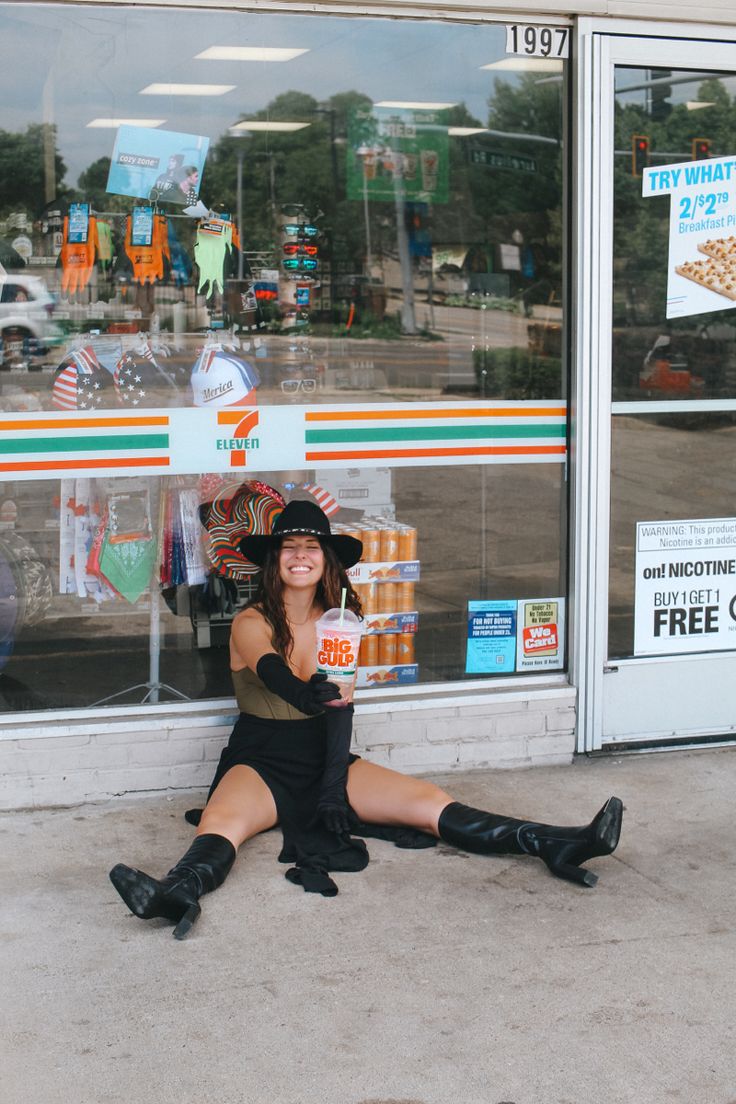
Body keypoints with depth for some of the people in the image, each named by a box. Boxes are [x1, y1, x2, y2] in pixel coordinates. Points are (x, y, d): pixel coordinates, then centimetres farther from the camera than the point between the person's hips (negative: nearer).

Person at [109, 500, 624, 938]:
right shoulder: (252, 624, -6)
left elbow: (341, 706, -3)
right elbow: (275, 677, -27)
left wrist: (335, 789, -15)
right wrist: (311, 695, -51)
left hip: (326, 759, 3)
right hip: (259, 763, -3)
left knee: (430, 802, -16)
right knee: (224, 819, -36)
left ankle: (557, 847, -28)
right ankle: (179, 894, -65)